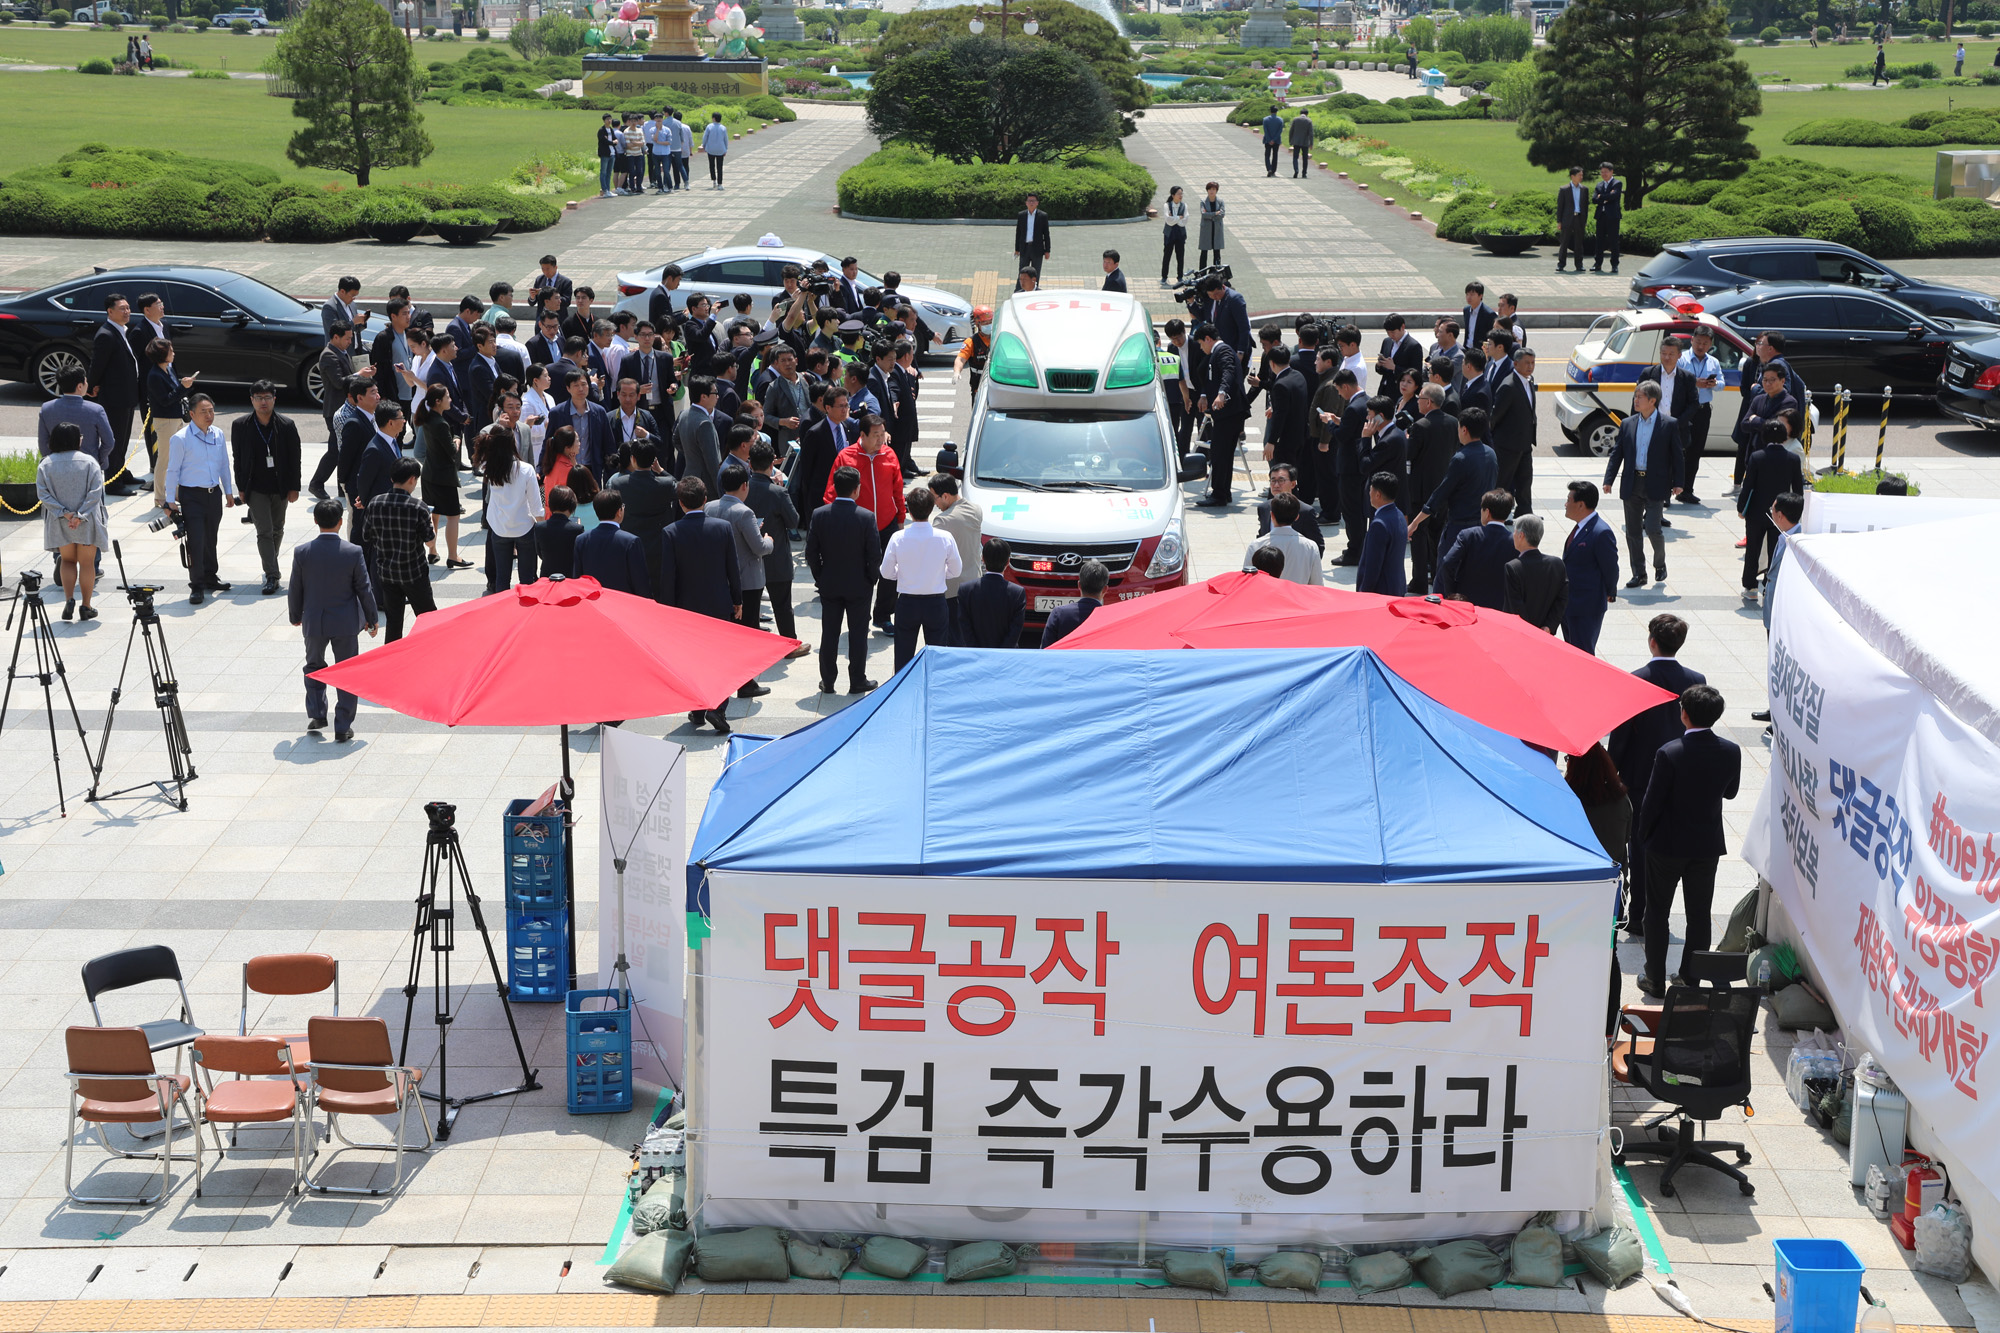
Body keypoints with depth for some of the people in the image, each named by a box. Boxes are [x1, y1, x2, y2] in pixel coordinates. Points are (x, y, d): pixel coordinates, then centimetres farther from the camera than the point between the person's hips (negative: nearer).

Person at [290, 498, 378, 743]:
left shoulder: (301, 552, -11)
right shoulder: (353, 552, -14)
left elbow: (295, 590, -1)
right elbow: (364, 589, -6)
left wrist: (295, 616, 16)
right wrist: (371, 620, 8)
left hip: (314, 622, 1)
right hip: (346, 622, -1)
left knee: (314, 666, 24)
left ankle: (316, 714, 19)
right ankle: (343, 727, 9)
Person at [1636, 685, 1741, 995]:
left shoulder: (1670, 753, -23)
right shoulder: (1731, 752, -10)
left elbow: (1652, 802, -15)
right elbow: (1730, 792, 7)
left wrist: (1643, 835, 0)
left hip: (1668, 844, -3)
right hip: (1708, 844, 3)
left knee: (1657, 912, 12)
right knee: (1699, 915, 14)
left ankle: (1655, 979, 17)